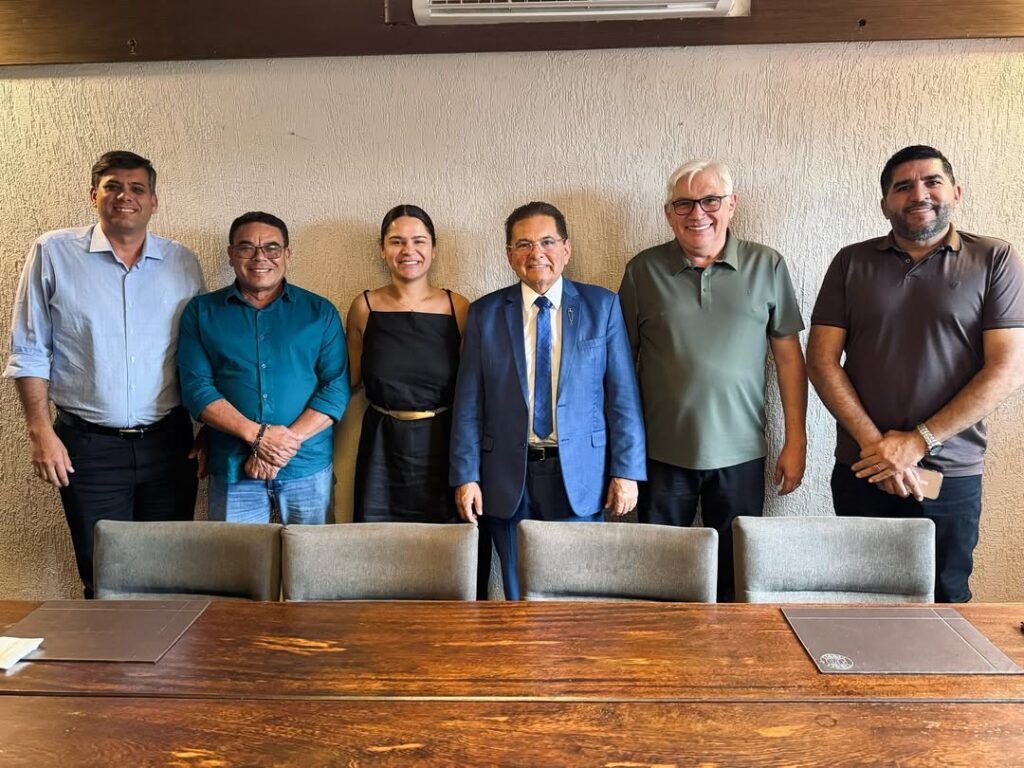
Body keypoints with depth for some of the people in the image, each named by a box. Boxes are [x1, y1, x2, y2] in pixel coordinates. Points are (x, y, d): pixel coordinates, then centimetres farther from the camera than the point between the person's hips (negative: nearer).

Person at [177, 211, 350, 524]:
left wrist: (288, 441, -14)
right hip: (232, 469, 0)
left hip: (308, 467, 1)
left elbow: (336, 388, -2)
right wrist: (256, 434, -16)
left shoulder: (320, 312, 5)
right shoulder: (201, 311, 6)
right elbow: (196, 386, -3)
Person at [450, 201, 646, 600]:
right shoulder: (485, 313, 3)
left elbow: (623, 395, -1)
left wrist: (626, 471, -5)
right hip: (508, 478, 1)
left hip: (579, 474, -1)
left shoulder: (601, 306, 1)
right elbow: (469, 402, 2)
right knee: (518, 598, 12)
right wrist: (465, 476, -2)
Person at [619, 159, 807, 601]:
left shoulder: (767, 266, 2)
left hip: (741, 454, 0)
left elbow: (788, 356, 4)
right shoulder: (644, 270, 1)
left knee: (736, 579, 11)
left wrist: (796, 441, 1)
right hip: (662, 455, 0)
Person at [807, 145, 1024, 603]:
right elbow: (822, 361, 0)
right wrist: (874, 441, -11)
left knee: (944, 603, 11)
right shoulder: (851, 263, 5)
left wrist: (918, 441, -13)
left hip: (952, 477, -1)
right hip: (862, 472, 1)